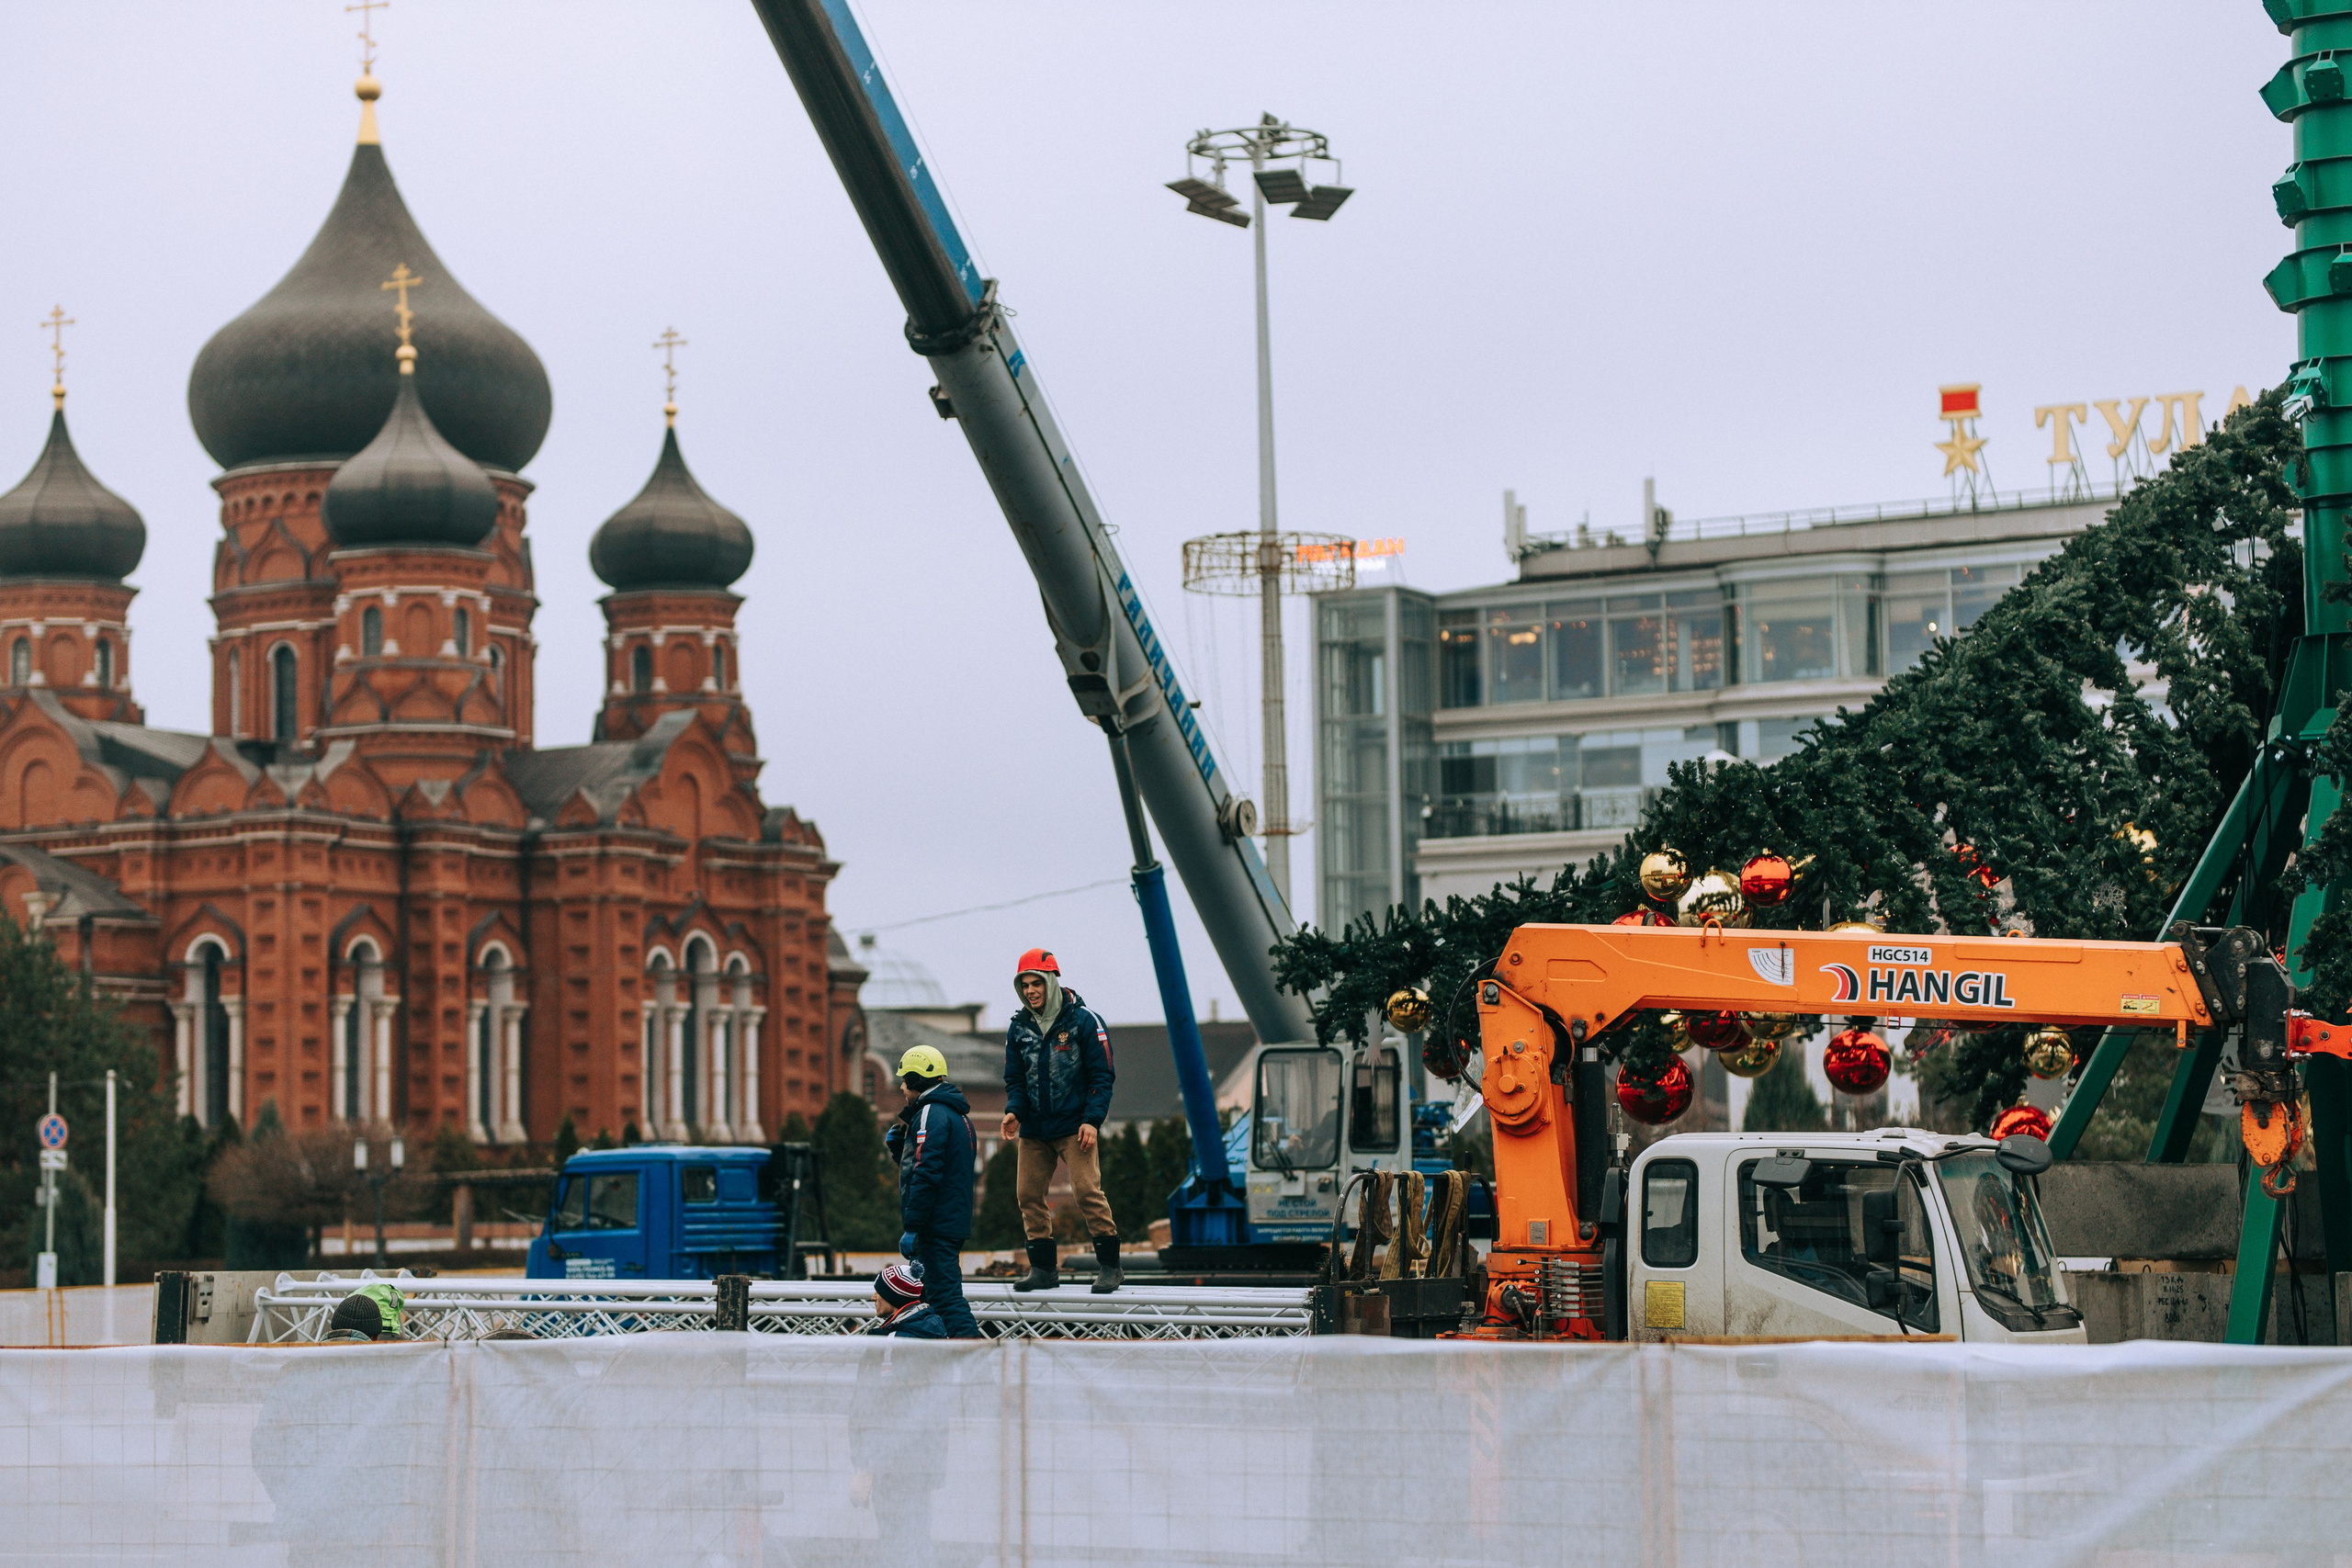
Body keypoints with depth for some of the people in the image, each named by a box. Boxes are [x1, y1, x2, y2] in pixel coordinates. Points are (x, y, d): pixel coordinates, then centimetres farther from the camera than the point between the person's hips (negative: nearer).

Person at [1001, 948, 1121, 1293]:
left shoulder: (1082, 1020, -5)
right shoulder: (1019, 1027, 9)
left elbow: (1101, 1075, -5)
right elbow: (1015, 1078, 14)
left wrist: (1092, 1120, -14)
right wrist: (1013, 1111, -6)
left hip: (1075, 1126, -5)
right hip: (1034, 1129, 5)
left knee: (1088, 1191, -13)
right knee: (1029, 1196, 2)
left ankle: (1109, 1266, -6)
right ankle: (1043, 1268, 12)